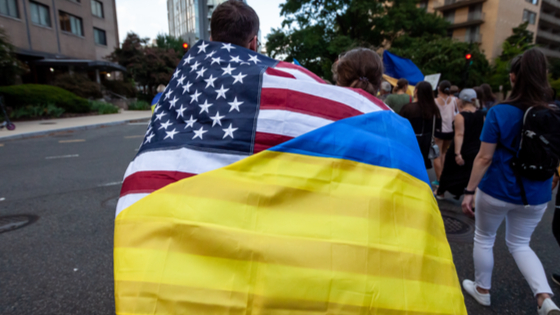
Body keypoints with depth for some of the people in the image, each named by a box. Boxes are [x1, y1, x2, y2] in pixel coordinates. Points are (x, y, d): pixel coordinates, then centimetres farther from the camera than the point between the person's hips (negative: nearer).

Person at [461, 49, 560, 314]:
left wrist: (469, 190, -10)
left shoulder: (499, 113, -16)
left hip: (497, 190, -4)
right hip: (535, 194, 5)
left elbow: (485, 157, -17)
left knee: (484, 239, 18)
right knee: (519, 244, 24)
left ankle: (482, 291, 34)